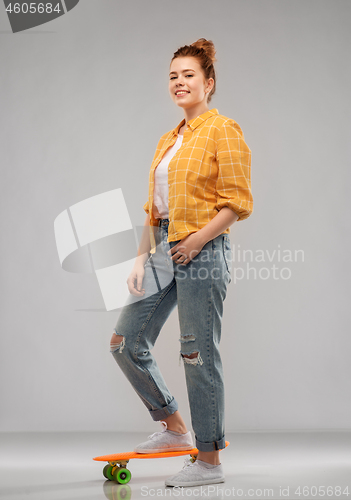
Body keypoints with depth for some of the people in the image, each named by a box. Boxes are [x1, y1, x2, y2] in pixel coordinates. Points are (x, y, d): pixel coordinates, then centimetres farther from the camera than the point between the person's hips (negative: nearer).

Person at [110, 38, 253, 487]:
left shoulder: (223, 131, -5)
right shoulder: (168, 140, 17)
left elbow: (237, 202, -12)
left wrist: (195, 242, -18)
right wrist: (141, 259, 11)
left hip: (203, 251, -8)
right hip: (164, 252, 8)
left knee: (199, 354, -4)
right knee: (126, 343, 7)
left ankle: (209, 462, 9)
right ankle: (174, 428, 23)